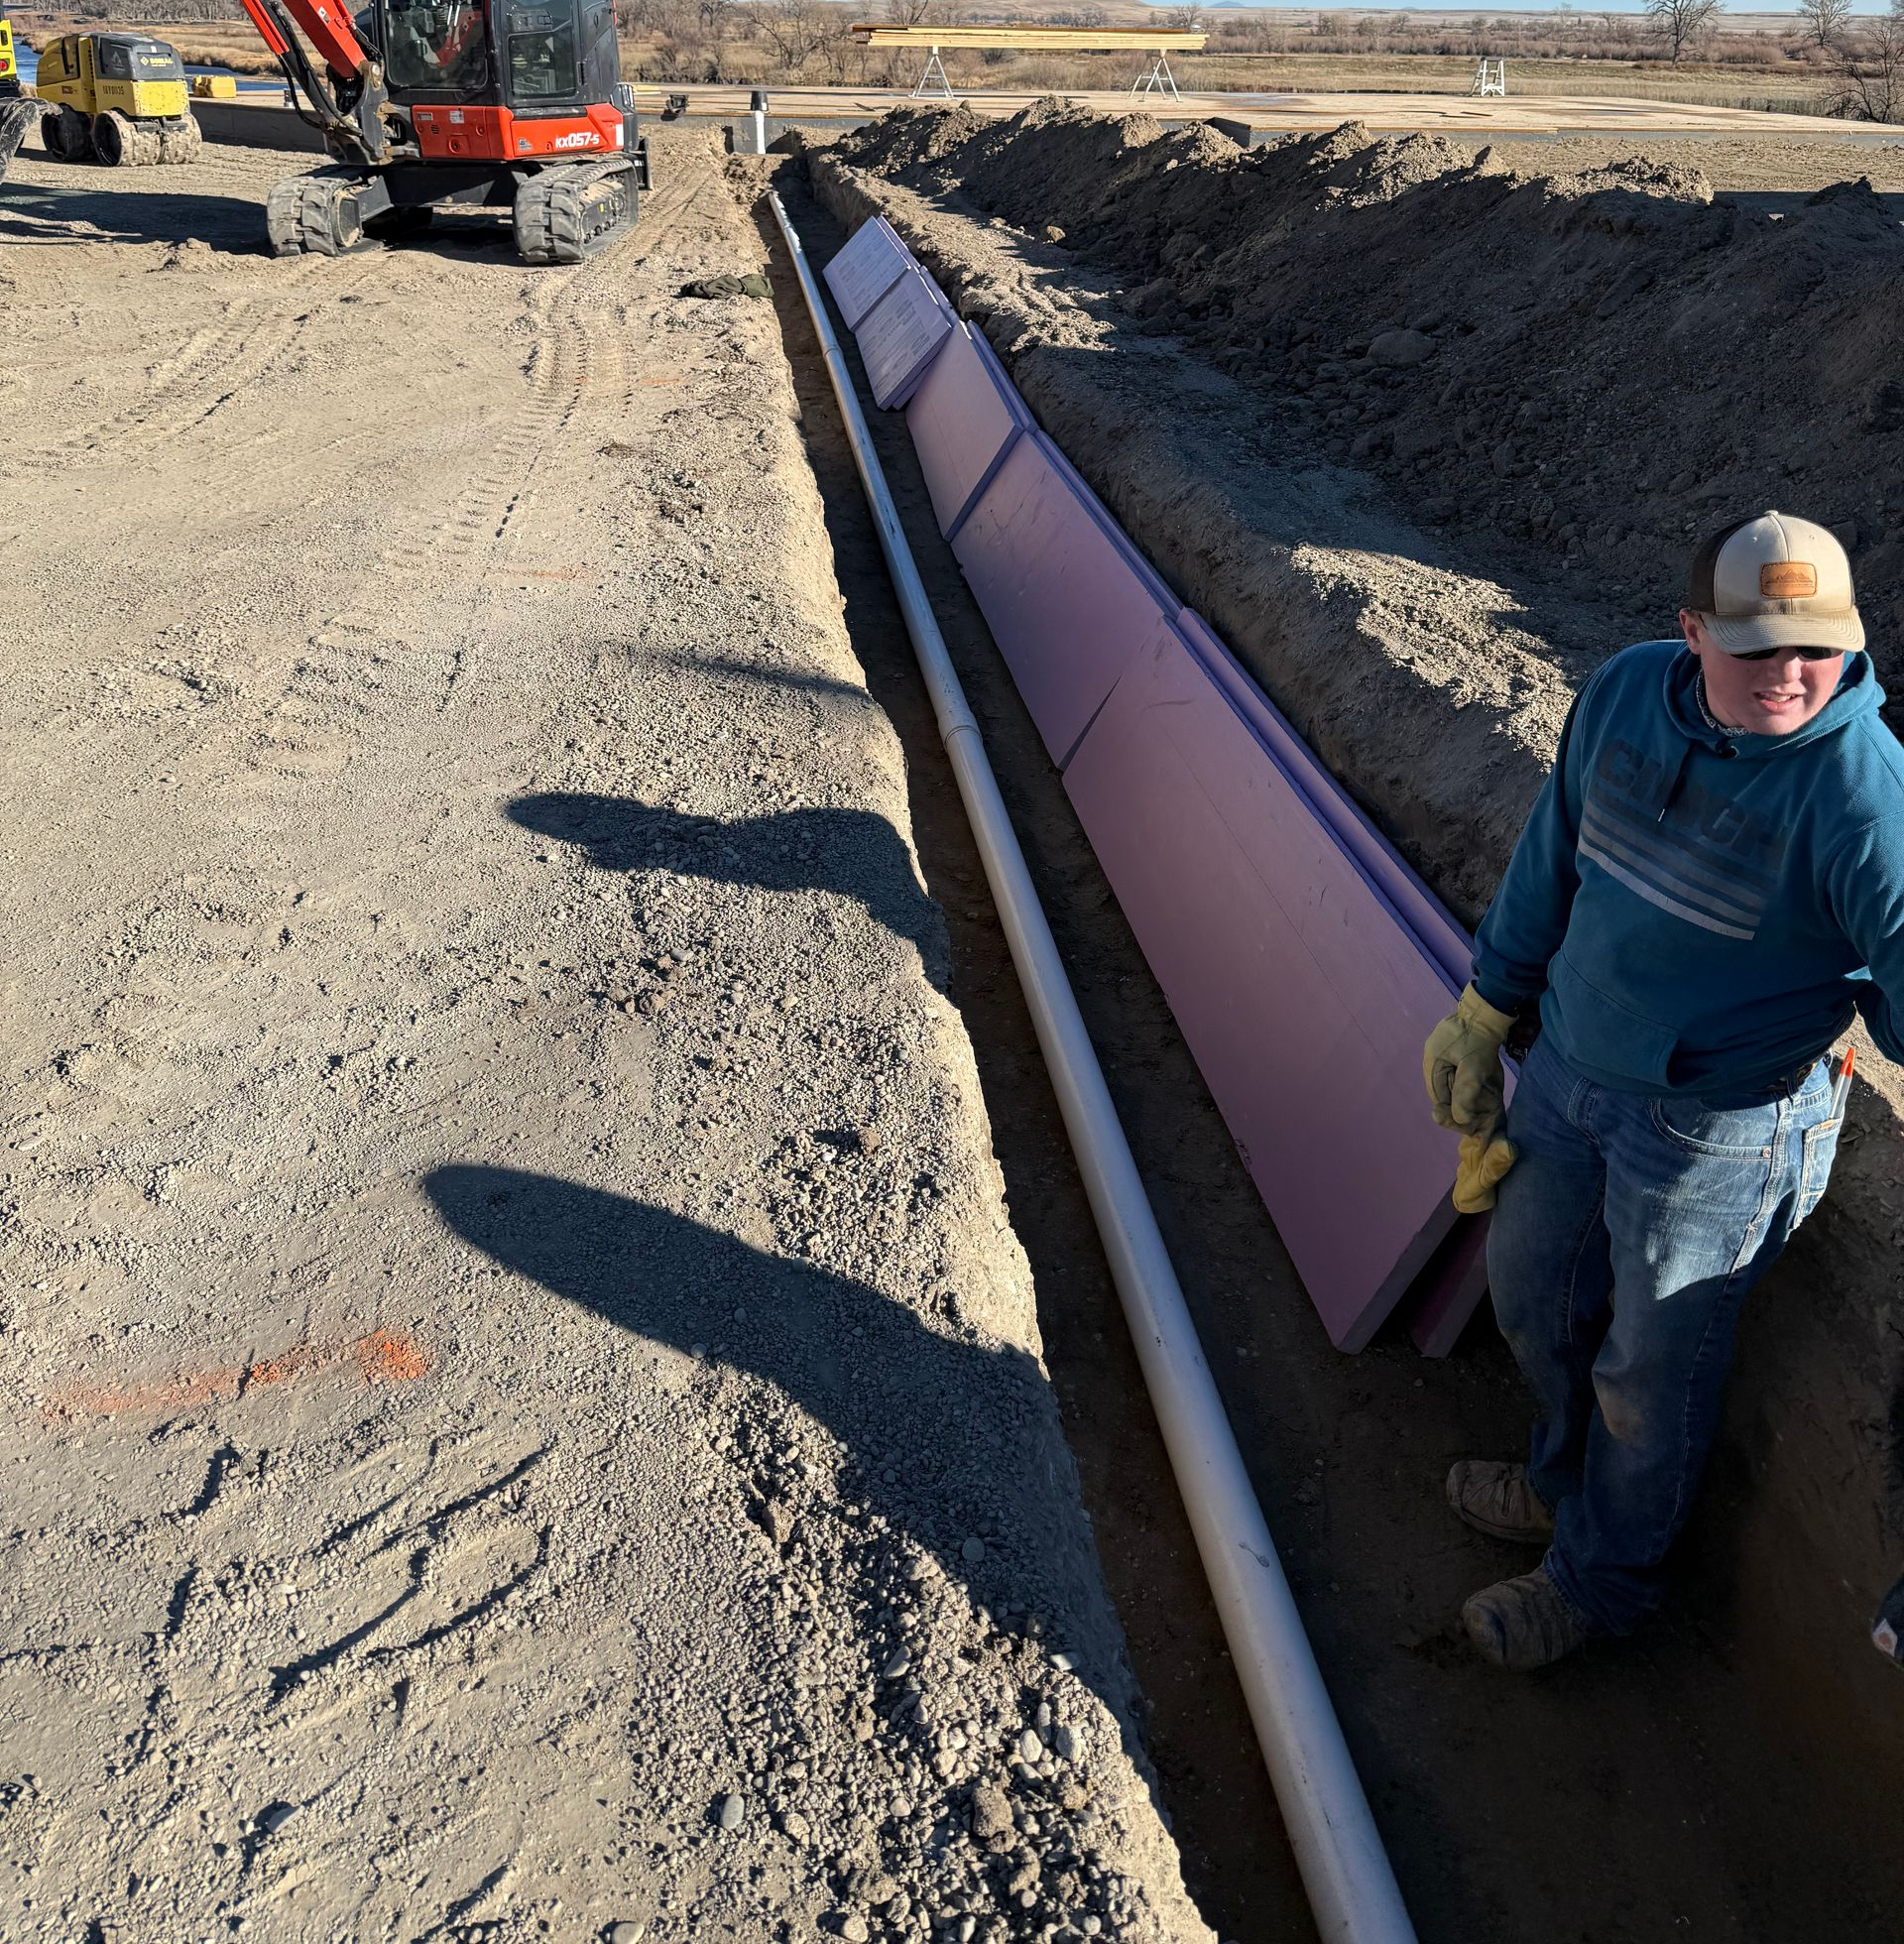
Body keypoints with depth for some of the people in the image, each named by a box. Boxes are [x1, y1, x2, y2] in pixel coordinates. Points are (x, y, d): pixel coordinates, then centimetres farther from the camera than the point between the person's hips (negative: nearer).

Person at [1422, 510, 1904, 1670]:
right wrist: (1487, 1011, 13)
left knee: (1651, 1368, 13)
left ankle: (1602, 1575, 40)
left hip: (1719, 1129, -6)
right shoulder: (1626, 692, -7)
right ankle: (1570, 1486, 53)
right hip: (1571, 1070, 6)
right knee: (1534, 1292, 24)